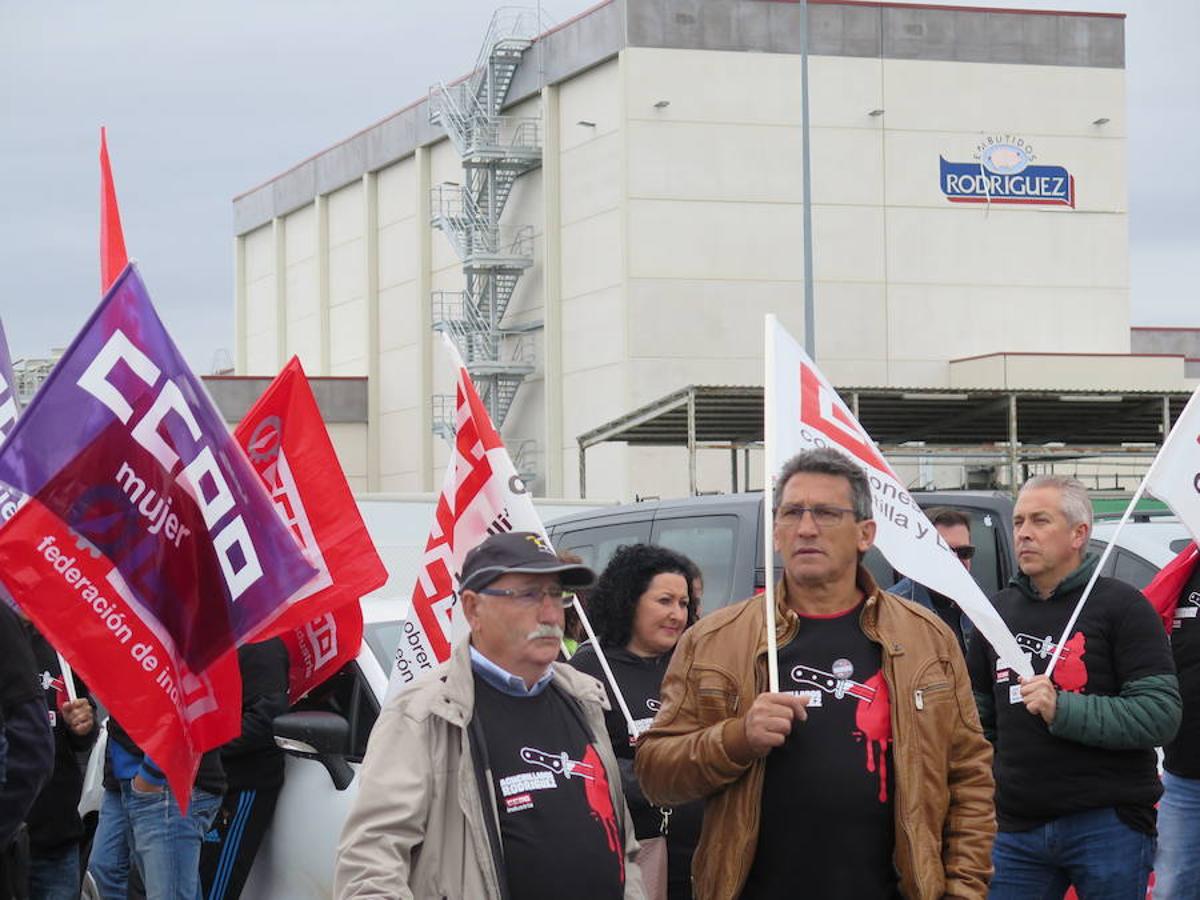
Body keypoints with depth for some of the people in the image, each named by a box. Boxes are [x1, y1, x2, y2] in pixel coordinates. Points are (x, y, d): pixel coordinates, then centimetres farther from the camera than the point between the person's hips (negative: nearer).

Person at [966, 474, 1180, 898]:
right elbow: (979, 714, 22)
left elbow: (1162, 714, -13)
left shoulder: (1121, 605, -4)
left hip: (1107, 825, -5)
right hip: (1018, 829, 5)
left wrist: (1063, 710, -22)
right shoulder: (999, 609, 14)